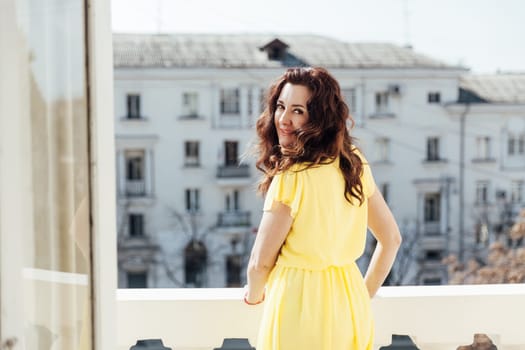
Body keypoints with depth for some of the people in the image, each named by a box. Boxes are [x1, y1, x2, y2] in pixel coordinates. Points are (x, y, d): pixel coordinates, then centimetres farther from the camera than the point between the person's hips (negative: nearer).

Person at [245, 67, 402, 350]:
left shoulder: (292, 178, -20)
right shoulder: (355, 164, 0)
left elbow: (260, 262, -12)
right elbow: (391, 238, 9)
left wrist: (254, 295, 8)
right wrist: (364, 293, 16)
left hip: (298, 308, -6)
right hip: (351, 309, 6)